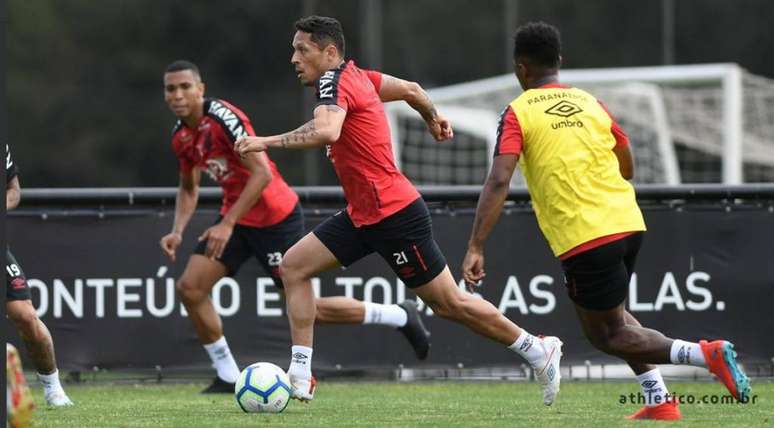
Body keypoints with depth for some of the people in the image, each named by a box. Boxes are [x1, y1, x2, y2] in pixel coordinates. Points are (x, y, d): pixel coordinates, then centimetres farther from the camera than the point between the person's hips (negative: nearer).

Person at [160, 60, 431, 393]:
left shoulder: (223, 117, -22)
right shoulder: (181, 137, 4)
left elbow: (261, 174, -27)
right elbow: (188, 188, 20)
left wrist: (227, 224, -28)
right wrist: (177, 232, 3)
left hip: (275, 215, -8)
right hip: (237, 216, 8)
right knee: (189, 287, -5)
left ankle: (400, 316, 13)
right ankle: (227, 377, 6)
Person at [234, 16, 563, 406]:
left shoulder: (334, 81, -18)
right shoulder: (357, 77, 8)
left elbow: (325, 132, -38)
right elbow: (411, 89, 22)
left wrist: (268, 142, -34)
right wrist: (433, 119, 41)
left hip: (394, 215, -10)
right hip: (363, 214, 10)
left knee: (450, 304, -1)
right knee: (293, 266, 2)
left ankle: (537, 350, 15)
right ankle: (299, 378, -1)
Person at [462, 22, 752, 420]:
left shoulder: (518, 113, -1)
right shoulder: (590, 103, 14)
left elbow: (498, 182, -13)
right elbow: (628, 169, 21)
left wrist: (475, 248, -14)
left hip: (582, 238, -6)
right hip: (628, 223, 6)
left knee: (606, 334, 5)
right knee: (611, 315, 28)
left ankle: (704, 354, -17)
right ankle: (659, 400, 13)